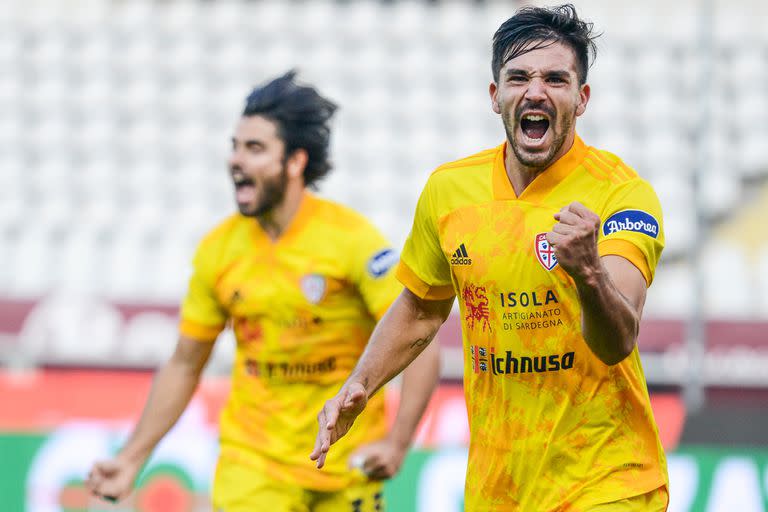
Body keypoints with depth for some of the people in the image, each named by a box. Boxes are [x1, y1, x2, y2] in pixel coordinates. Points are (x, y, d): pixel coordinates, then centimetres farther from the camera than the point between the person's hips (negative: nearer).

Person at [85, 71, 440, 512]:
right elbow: (184, 366, 10)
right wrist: (133, 458, 6)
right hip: (253, 459, 2)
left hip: (348, 464, -2)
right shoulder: (219, 249, 0)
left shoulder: (351, 239, -11)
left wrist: (397, 443, -23)